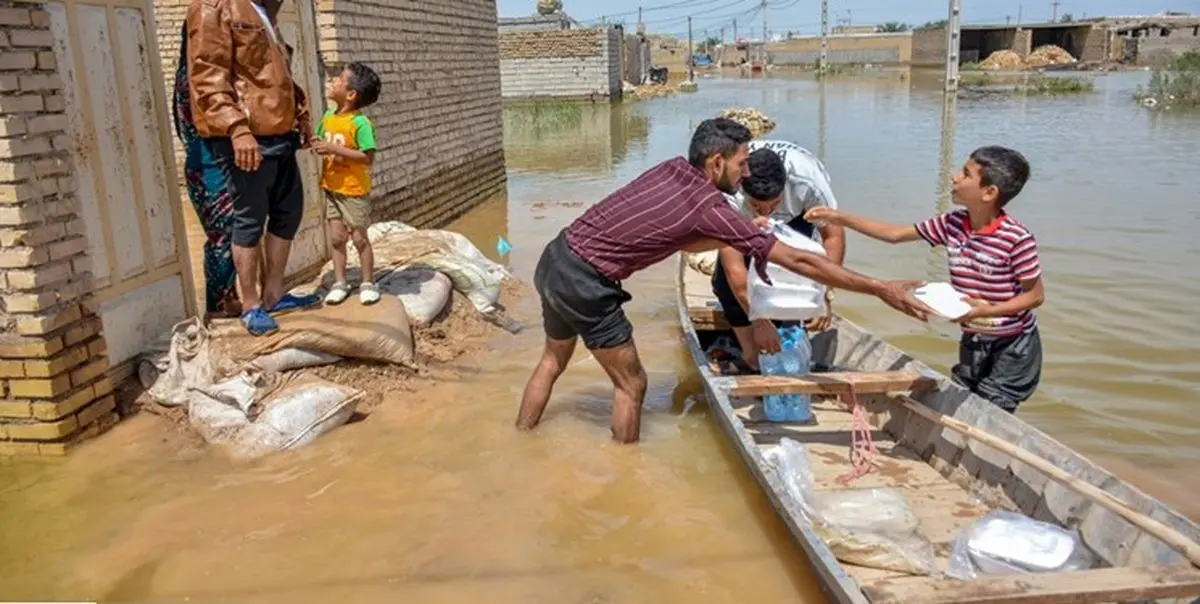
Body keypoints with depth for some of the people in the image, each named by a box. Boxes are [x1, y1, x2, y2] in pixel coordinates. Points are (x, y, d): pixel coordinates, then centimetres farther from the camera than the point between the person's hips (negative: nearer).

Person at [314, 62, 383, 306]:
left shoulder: (360, 123, -18)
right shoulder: (328, 117, 4)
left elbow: (368, 157, -23)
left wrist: (335, 149, -26)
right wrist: (317, 146, -6)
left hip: (354, 190, -6)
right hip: (331, 188, 6)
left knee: (359, 238, 4)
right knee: (337, 237, 10)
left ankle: (368, 282, 18)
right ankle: (339, 282, 20)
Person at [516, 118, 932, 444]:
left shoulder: (674, 169, 5)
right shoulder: (711, 208, -16)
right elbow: (797, 261, -15)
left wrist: (736, 236, 5)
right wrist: (880, 289, -11)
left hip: (554, 260, 8)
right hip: (586, 286, -8)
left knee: (554, 359, 27)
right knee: (630, 384, 9)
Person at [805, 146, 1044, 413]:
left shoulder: (1016, 239, -23)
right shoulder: (952, 225, -5)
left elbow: (1036, 295, -15)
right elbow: (895, 233, 1)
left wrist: (989, 310, -29)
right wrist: (840, 218, -4)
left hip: (1012, 345, -6)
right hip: (973, 341, 6)